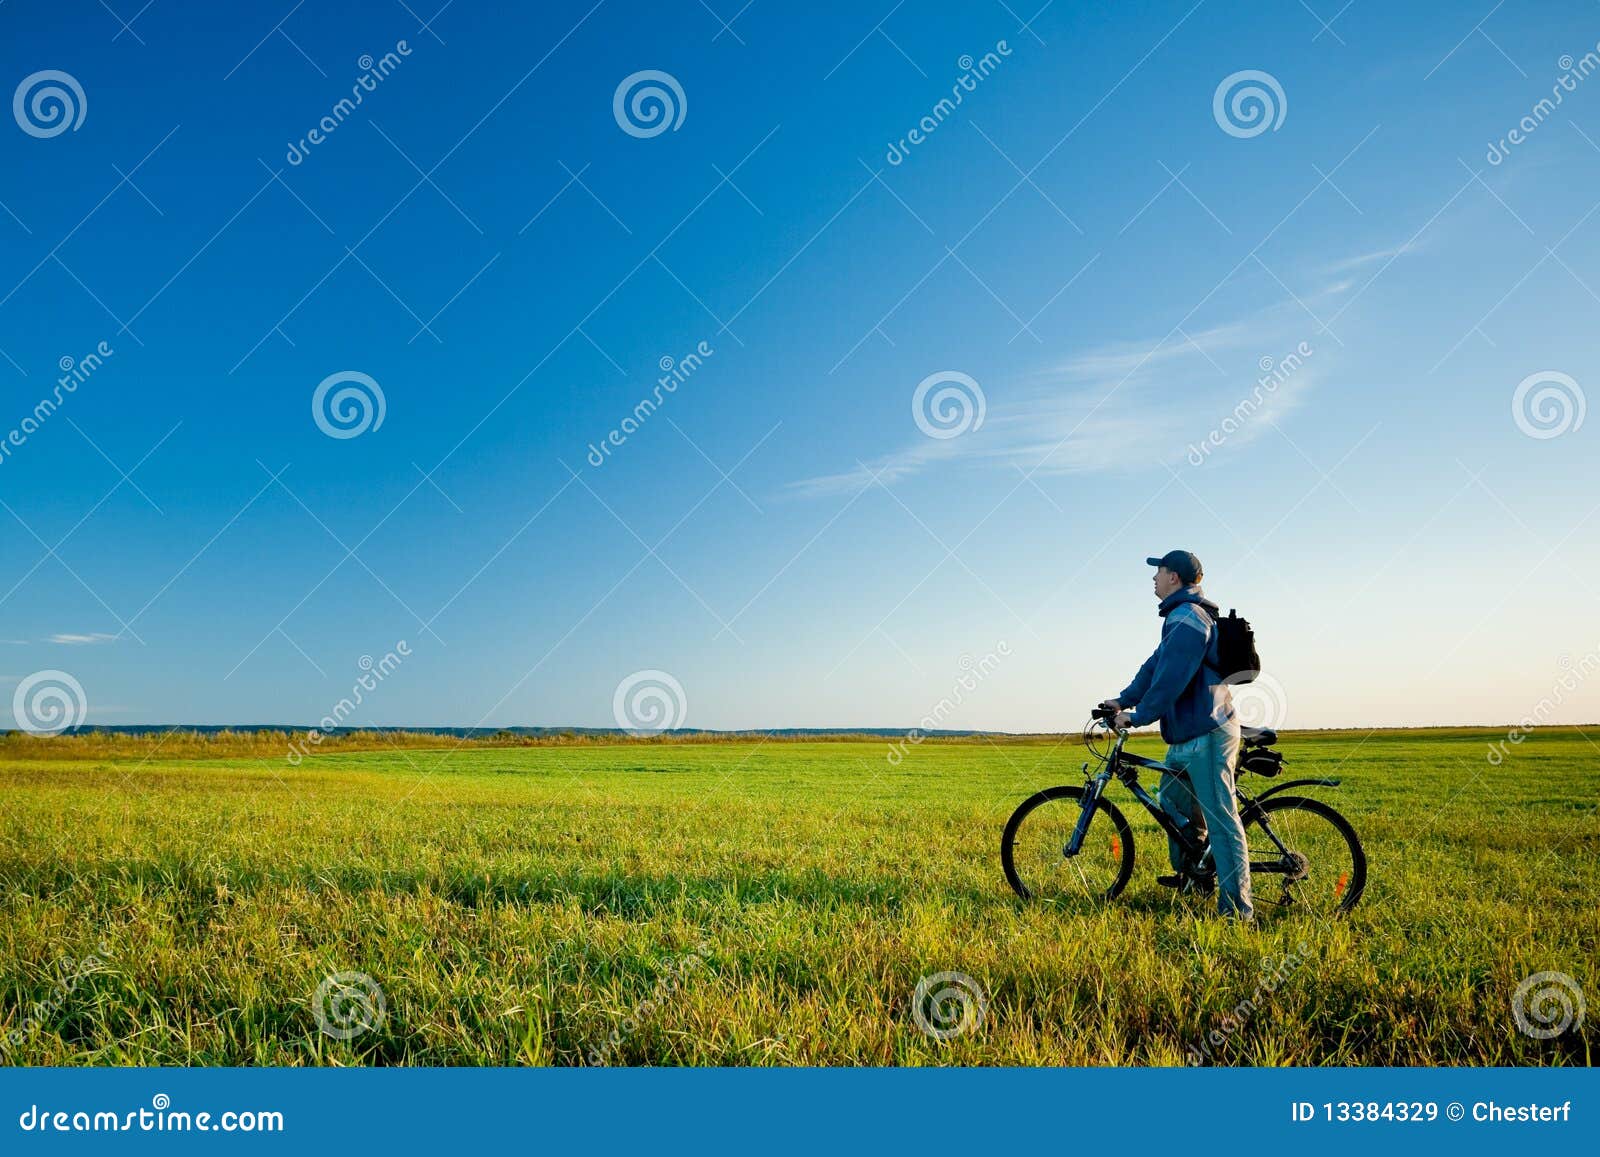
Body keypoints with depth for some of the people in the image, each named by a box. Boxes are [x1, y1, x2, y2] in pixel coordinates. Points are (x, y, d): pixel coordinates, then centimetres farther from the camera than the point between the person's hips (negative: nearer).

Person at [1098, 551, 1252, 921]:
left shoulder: (1188, 617, -17)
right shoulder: (1181, 616, 18)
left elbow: (1171, 677, -24)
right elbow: (1156, 665, 19)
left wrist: (1139, 715, -19)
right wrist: (1123, 700, 13)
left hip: (1206, 734, -11)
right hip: (1188, 733, 11)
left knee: (1220, 820, -8)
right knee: (1173, 797, 23)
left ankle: (1236, 908, -5)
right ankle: (1187, 872, 37)